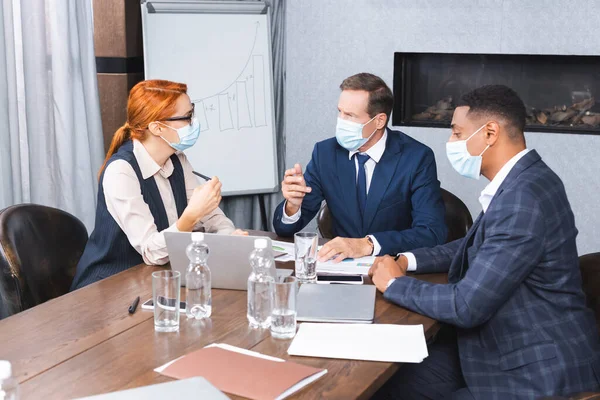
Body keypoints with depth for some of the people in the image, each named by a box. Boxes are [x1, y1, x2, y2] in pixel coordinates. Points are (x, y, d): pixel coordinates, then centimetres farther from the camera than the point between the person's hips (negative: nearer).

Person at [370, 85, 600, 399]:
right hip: (509, 344, 9)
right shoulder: (521, 181, 4)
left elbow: (467, 306, -25)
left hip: (540, 374, -8)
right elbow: (477, 246, 20)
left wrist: (394, 284, -9)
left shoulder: (522, 199, -27)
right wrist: (407, 260, 6)